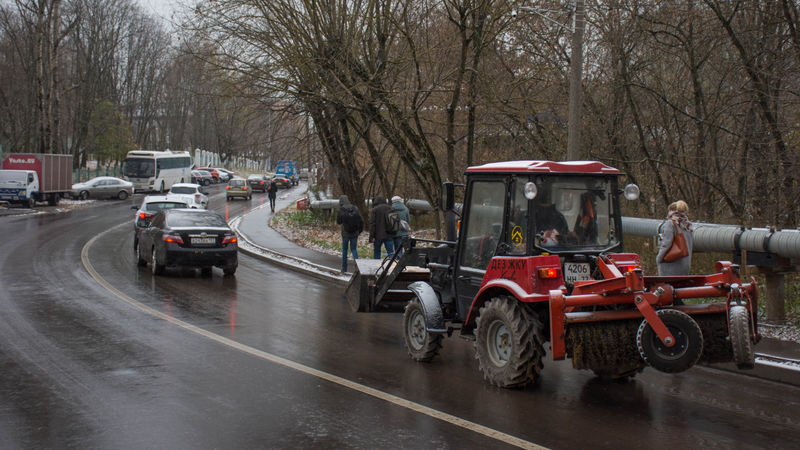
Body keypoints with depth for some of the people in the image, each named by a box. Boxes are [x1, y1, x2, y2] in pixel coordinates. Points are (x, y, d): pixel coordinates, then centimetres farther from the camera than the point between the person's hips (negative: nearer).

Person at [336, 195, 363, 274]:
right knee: (354, 249, 13)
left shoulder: (341, 210, -12)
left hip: (345, 233, -2)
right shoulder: (355, 209, -4)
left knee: (344, 250, 14)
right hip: (354, 233, 2)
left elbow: (338, 222, 0)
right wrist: (359, 230, 11)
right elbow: (361, 221, -1)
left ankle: (344, 269, 18)